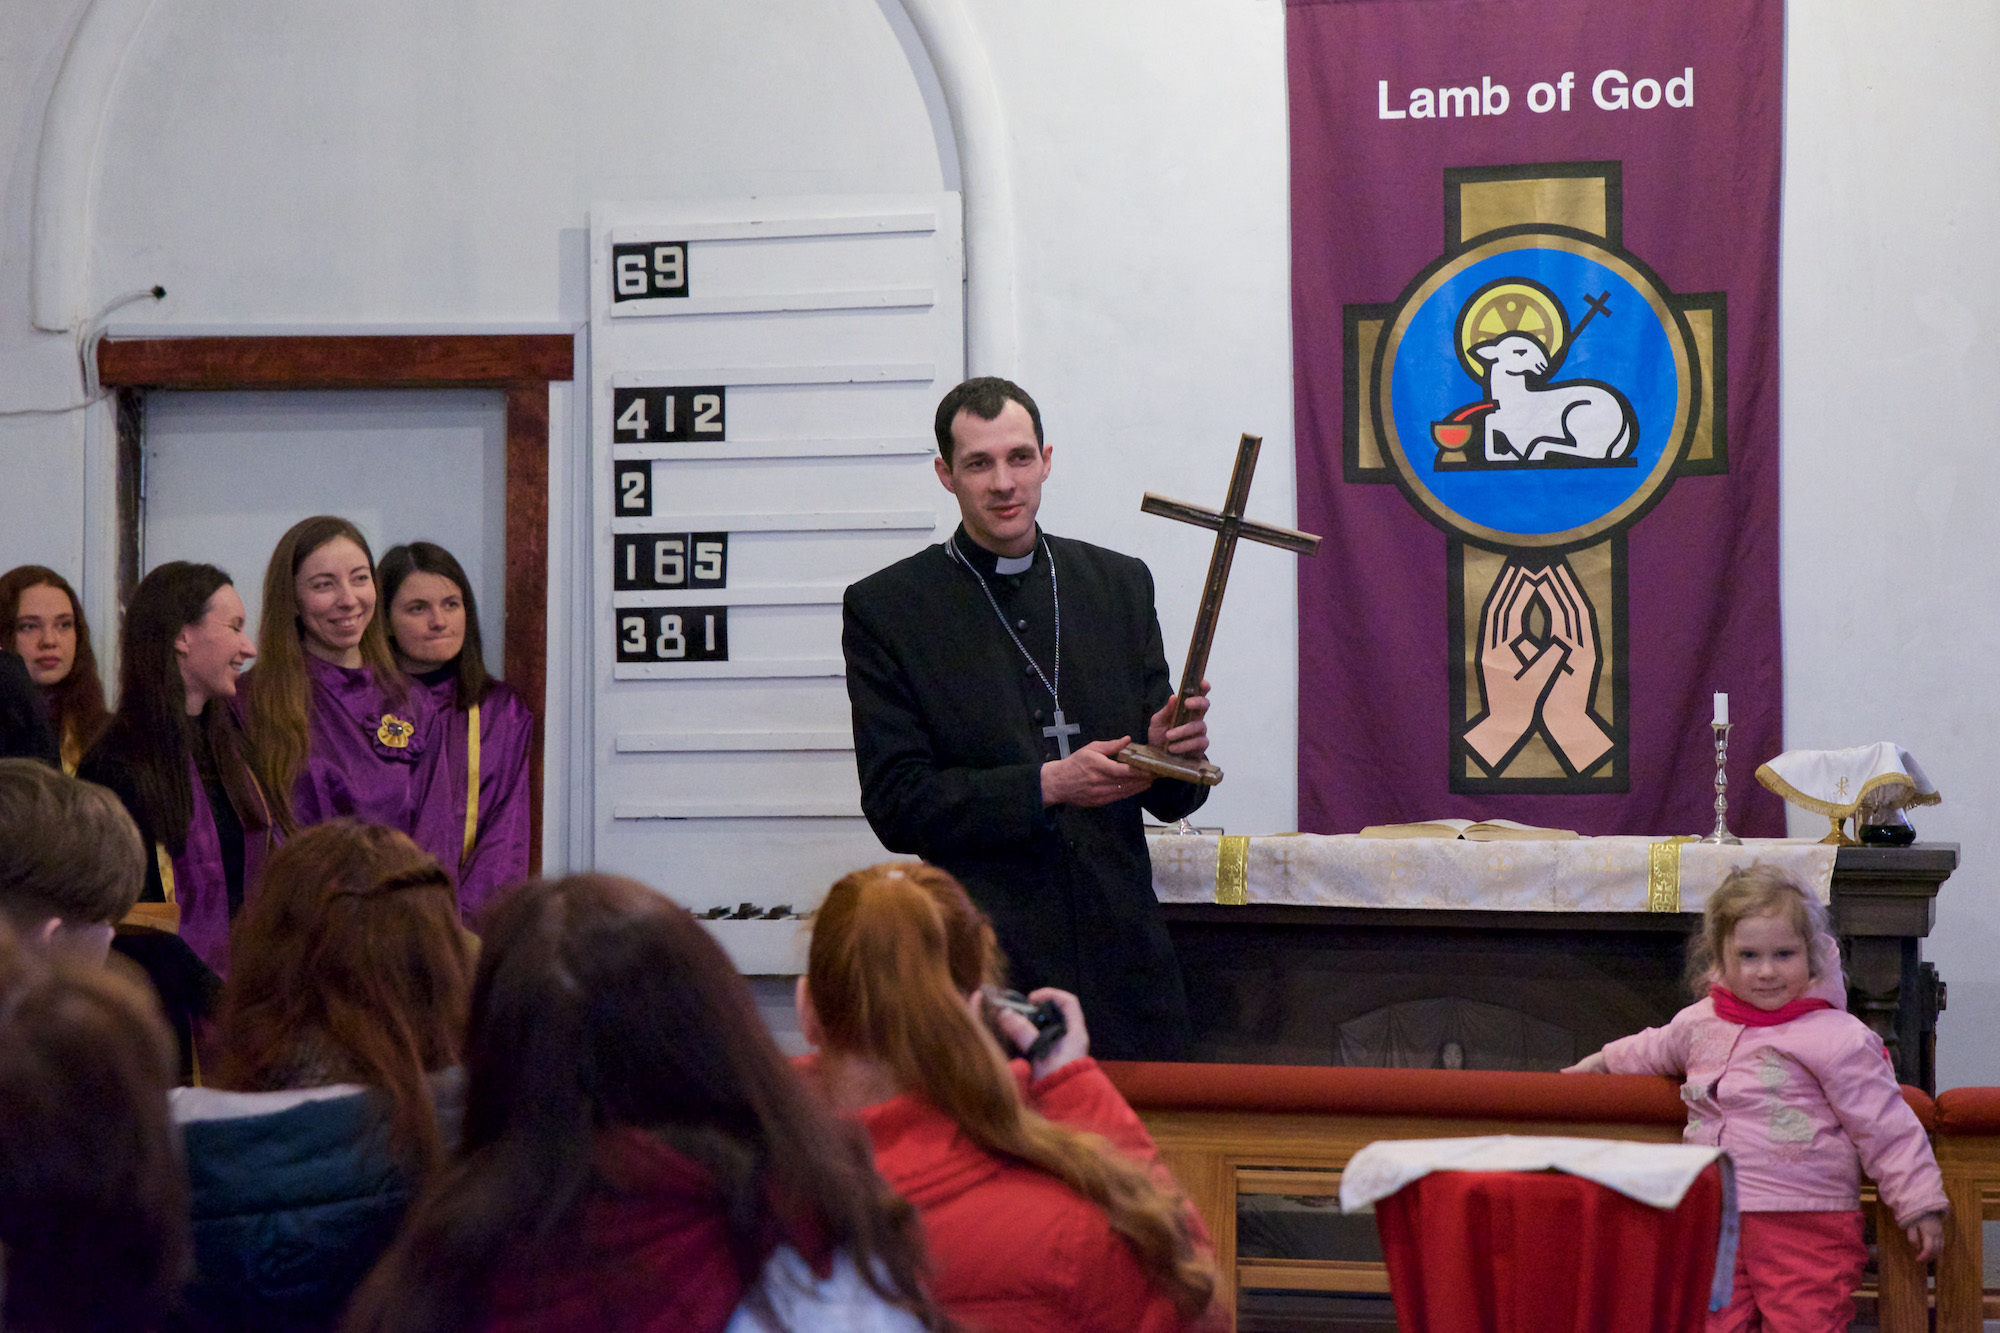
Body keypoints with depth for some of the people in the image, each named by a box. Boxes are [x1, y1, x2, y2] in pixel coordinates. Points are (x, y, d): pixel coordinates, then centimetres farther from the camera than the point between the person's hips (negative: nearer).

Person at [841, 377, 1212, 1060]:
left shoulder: (1119, 583, 11)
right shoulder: (885, 608, 1)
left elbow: (1168, 799, 12)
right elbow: (896, 805, -6)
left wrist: (1170, 749, -12)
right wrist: (1048, 784, -17)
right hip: (983, 967, -3)